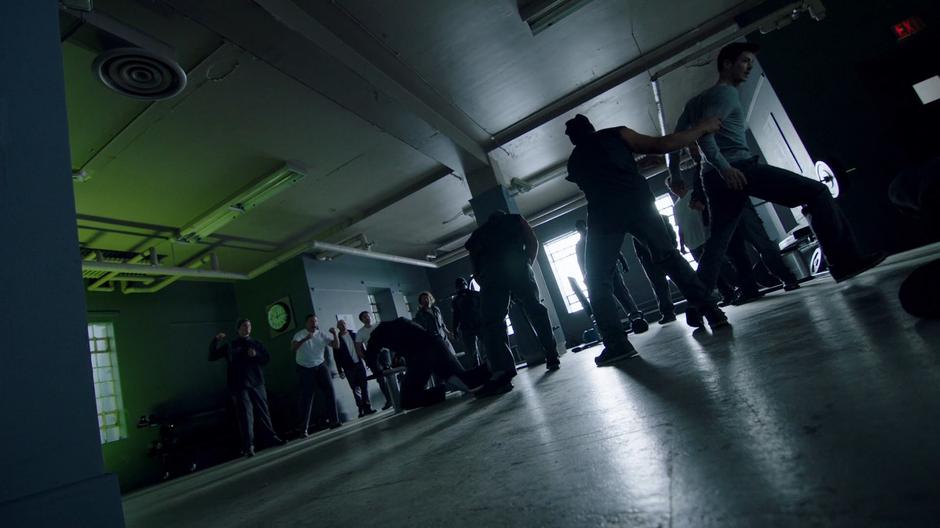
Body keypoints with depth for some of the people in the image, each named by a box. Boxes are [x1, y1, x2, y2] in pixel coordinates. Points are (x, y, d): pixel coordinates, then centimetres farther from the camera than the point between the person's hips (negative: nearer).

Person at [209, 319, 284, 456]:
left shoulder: (256, 343, 13)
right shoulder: (230, 346, 7)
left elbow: (267, 358, 8)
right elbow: (211, 357, 2)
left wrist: (256, 355, -11)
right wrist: (215, 341, -10)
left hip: (257, 384, 3)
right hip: (240, 386, -2)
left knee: (263, 413, 8)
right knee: (246, 415, -8)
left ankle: (271, 438, 20)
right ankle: (248, 446, -5)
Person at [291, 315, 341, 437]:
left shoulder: (322, 334, 2)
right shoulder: (300, 334, -10)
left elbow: (336, 346, 1)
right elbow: (292, 348, -28)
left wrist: (334, 334, -17)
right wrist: (305, 339, -42)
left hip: (320, 366, 4)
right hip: (305, 369, -3)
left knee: (329, 392, -2)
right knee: (306, 398, -2)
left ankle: (333, 421, 9)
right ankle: (304, 429, 6)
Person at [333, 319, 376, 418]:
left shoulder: (353, 335, 9)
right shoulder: (337, 339, 0)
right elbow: (336, 357, -1)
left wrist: (366, 359, 5)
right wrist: (340, 371, -5)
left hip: (359, 364, 2)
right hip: (349, 368, -2)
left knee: (364, 386, -1)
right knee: (356, 389, 0)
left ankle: (367, 407, 4)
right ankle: (361, 409, 6)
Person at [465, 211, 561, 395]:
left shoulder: (476, 235, 33)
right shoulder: (515, 219, 29)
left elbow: (474, 267, 22)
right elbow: (533, 242, 14)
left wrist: (483, 283, 23)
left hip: (489, 273, 0)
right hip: (517, 266, 0)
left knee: (492, 321, -7)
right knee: (535, 310, 14)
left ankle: (502, 371, -23)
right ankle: (552, 357, 18)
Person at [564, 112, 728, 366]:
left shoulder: (573, 162, 25)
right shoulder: (616, 134, 18)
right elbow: (660, 145, 11)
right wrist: (702, 128, 21)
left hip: (603, 214, 0)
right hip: (637, 201, 1)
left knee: (598, 282, 5)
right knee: (669, 255, 18)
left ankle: (616, 343, -5)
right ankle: (707, 309, 12)